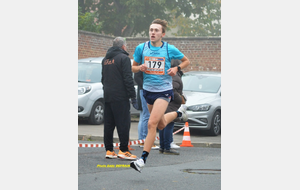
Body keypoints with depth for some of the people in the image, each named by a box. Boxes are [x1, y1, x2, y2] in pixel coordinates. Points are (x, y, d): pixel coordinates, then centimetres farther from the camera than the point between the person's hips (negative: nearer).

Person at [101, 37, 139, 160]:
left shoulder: (105, 59, 17)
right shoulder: (123, 58, -8)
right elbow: (128, 79, -14)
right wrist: (133, 96, -11)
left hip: (107, 97, 7)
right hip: (120, 97, -7)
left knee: (108, 124, 8)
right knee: (123, 123, -7)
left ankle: (109, 150, 8)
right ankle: (123, 150, -10)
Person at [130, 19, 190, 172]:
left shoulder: (170, 49, -6)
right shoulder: (141, 48, -1)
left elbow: (186, 61, 10)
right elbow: (133, 67, 11)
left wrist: (176, 68, -9)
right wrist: (140, 68, -12)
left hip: (164, 91, -4)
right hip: (148, 90, 4)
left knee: (152, 123, -19)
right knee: (161, 125, 20)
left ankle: (143, 159, -16)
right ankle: (178, 113, 52)